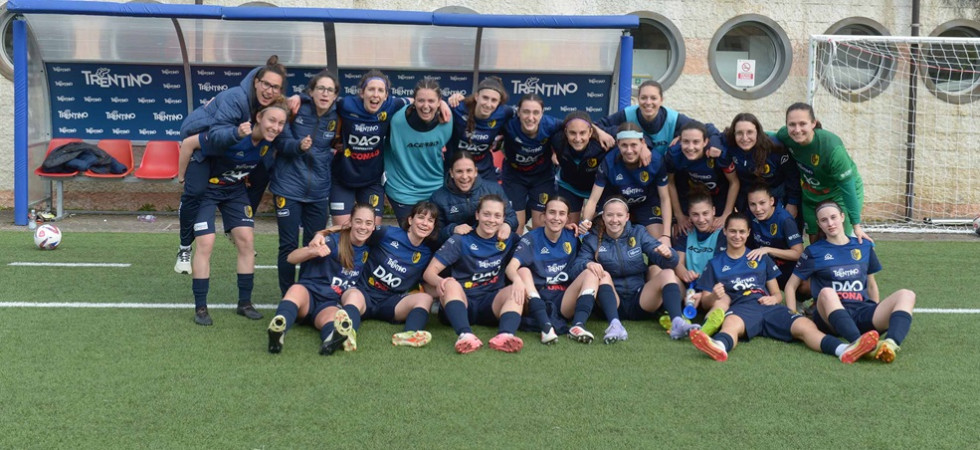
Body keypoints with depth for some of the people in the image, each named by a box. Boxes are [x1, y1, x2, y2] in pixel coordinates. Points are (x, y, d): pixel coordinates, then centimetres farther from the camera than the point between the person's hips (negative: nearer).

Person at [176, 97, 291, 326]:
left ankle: (245, 303, 11)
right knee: (205, 243, -10)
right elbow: (188, 143, -27)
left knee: (246, 240, -1)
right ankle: (200, 307, 1)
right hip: (205, 188, -6)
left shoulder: (270, 140, -17)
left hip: (235, 190, 6)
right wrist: (182, 177, -18)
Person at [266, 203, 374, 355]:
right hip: (309, 293, -2)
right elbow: (292, 258, -9)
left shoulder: (367, 252, 12)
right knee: (297, 289, -38)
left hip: (332, 304, 2)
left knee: (331, 317, -36)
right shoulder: (333, 241, 0)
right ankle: (278, 328, -67)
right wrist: (314, 251, -29)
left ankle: (332, 338, -72)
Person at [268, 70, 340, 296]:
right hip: (288, 187, -3)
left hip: (318, 191, 3)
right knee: (288, 245, 0)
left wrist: (331, 153, -1)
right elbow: (281, 140, -10)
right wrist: (297, 146, -26)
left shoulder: (336, 118, 1)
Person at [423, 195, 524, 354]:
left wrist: (520, 282, -22)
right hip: (462, 301, -2)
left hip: (491, 305, 2)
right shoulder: (460, 241, -2)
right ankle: (465, 335, -57)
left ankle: (505, 336, -53)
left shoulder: (509, 240, 8)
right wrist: (440, 282, -31)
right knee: (451, 284, -32)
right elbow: (429, 272, -7)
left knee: (516, 291, -25)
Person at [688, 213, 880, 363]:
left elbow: (777, 293, 26)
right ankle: (719, 346, -79)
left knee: (805, 326, -29)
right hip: (740, 307, -3)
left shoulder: (762, 259, 28)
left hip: (769, 307, 3)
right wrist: (715, 297, -10)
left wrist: (774, 298, 0)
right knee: (731, 324, -42)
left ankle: (844, 350, -57)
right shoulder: (715, 264, 22)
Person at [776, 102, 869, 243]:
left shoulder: (832, 147, -35)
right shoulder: (784, 136, -23)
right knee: (815, 242, 12)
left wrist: (856, 225, -22)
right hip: (811, 195, 5)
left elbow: (847, 187, -26)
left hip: (841, 193, -5)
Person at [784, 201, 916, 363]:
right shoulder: (813, 252, 11)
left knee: (906, 295, -20)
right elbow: (791, 286, 12)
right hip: (832, 316, -3)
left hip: (863, 313, 3)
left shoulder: (864, 247, 19)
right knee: (826, 292, -36)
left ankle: (891, 344, -50)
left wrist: (879, 315, 22)